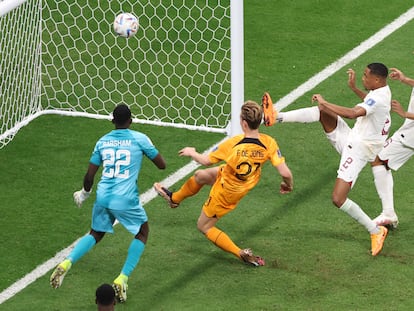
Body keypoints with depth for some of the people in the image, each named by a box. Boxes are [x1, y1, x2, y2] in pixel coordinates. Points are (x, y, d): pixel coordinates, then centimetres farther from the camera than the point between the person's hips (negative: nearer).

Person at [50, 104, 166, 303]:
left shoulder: (102, 141, 8)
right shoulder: (139, 139, -3)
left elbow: (89, 176, 10)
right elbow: (162, 165, 3)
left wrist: (84, 193, 29)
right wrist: (149, 151, 23)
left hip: (103, 197, 4)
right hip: (126, 200, -4)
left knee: (95, 234, 26)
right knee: (142, 232, 20)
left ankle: (67, 263, 1)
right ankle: (122, 279, 6)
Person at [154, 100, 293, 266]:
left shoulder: (233, 144, -37)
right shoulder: (269, 143, -28)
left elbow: (206, 161, -20)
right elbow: (285, 173, -27)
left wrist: (191, 153, 2)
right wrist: (288, 184, -3)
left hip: (225, 192, -6)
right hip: (246, 184, 6)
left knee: (204, 226, 17)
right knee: (201, 175, 29)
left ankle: (242, 254, 10)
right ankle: (174, 198, 57)